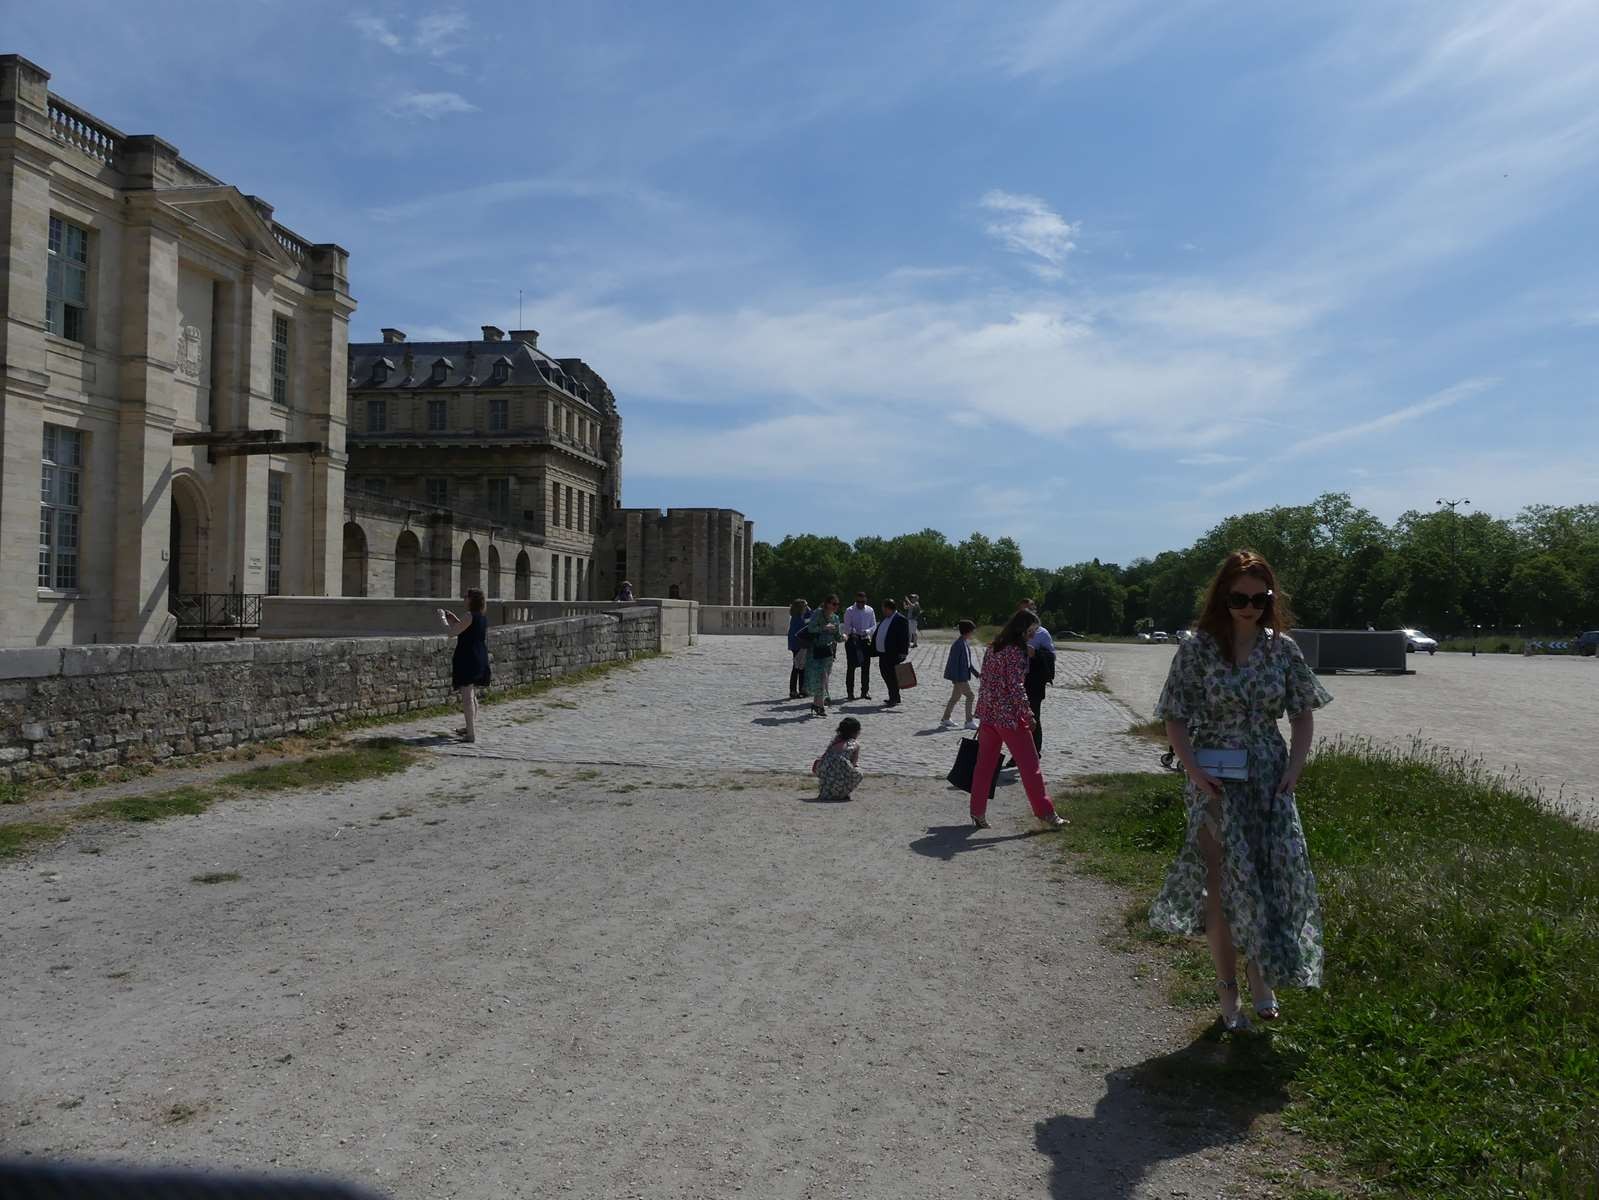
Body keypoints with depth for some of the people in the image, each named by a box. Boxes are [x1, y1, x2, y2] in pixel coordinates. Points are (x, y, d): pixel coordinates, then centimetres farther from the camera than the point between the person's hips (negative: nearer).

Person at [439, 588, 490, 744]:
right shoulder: (483, 617, 10)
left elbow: (453, 631, -18)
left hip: (467, 659, -9)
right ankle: (472, 728, 32)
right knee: (472, 696, 21)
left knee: (467, 696, -6)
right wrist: (453, 617, 21)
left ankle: (471, 734, -7)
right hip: (480, 660, 9)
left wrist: (443, 617, -4)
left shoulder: (470, 616, -17)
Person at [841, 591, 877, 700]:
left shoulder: (870, 610, 5)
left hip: (865, 641, 3)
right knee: (851, 667, -1)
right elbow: (846, 627, -6)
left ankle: (865, 691, 14)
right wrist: (852, 632, -26)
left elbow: (874, 625, 6)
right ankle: (850, 691, 5)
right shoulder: (849, 611, -4)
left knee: (866, 666, 5)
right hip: (852, 641, -3)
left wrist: (867, 631, -13)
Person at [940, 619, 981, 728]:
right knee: (970, 696, -6)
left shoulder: (965, 643, 11)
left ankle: (945, 719, 23)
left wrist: (977, 673, 18)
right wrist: (956, 679, -23)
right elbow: (954, 662, -21)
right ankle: (969, 721, -1)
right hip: (960, 677, -10)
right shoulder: (958, 644, -19)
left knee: (955, 697, 15)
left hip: (963, 676, 10)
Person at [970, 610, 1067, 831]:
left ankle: (978, 813, 14)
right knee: (1029, 765, 1)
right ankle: (1045, 815, 6)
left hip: (987, 713, 8)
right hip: (1009, 716, -8)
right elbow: (1016, 686, -18)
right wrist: (1028, 713, -12)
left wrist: (984, 711, 18)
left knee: (985, 764, 11)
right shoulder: (1016, 651, -14)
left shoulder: (993, 648, 11)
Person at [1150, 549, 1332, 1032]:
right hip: (1216, 786, -2)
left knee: (1272, 879, 3)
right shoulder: (1198, 649, -7)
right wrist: (1194, 772, -15)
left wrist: (1294, 768, -4)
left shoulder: (1282, 648, 1)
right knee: (1223, 885, 4)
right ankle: (1227, 988, 19)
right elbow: (1175, 720, -4)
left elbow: (1303, 715, 8)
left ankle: (1260, 977, 26)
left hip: (1269, 782, 2)